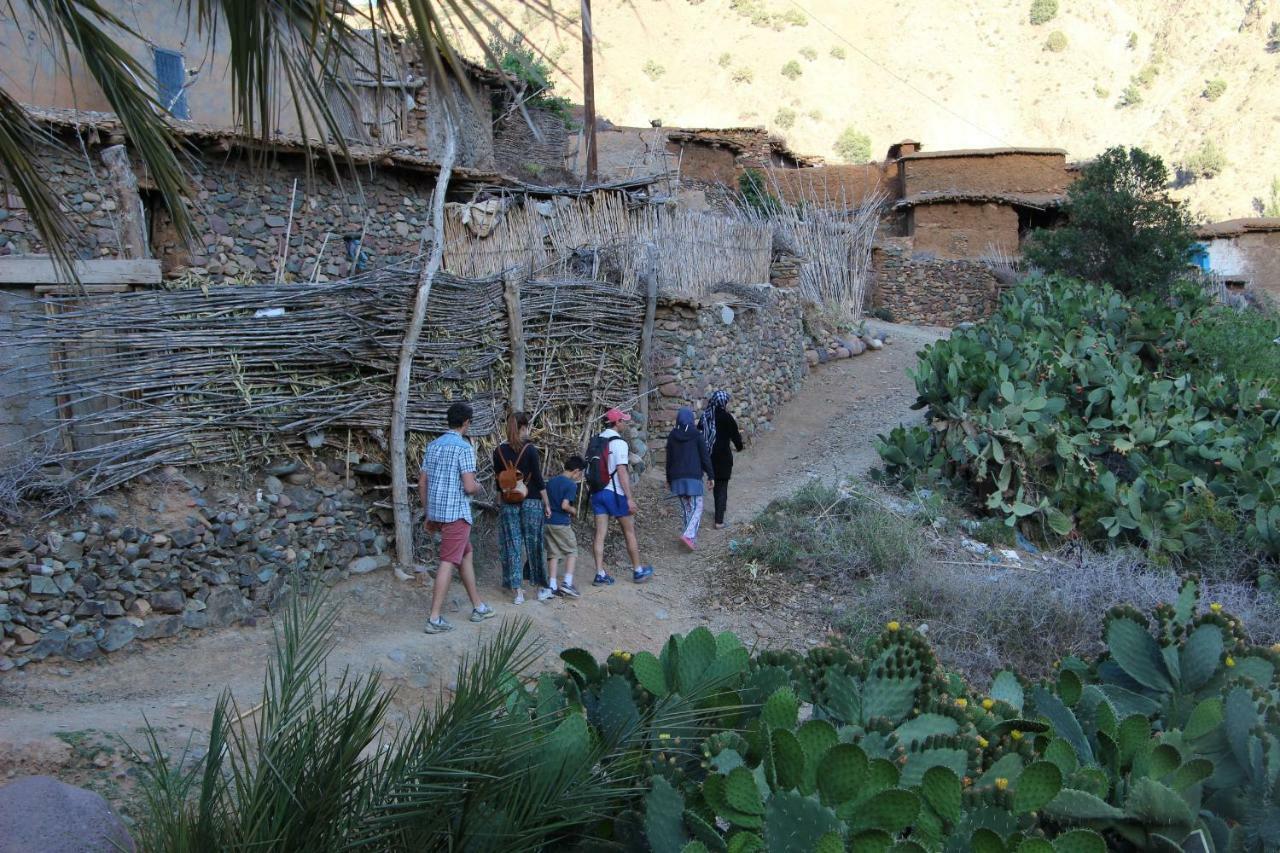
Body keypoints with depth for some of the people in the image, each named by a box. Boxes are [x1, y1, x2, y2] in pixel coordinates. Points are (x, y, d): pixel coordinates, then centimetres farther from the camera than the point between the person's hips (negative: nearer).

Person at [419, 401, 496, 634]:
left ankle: (478, 607, 27)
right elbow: (469, 487, -19)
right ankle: (434, 619, -3)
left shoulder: (433, 445, 11)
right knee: (448, 563, -4)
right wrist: (478, 486, 5)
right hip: (456, 513, -8)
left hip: (437, 512, 8)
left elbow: (422, 482, 13)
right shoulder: (464, 448, -13)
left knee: (466, 555, 19)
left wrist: (428, 514, 19)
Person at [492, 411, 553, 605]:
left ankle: (517, 591, 5)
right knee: (534, 544, 7)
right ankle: (542, 588, 18)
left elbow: (498, 480, 8)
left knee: (512, 545, 5)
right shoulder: (530, 450, -10)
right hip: (531, 502, -3)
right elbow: (538, 479, -8)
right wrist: (546, 503, 0)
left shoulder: (499, 451, 2)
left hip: (508, 503, 3)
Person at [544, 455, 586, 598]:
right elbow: (564, 505, -20)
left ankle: (552, 585, 7)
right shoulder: (571, 485, -11)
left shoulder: (551, 481, 11)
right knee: (571, 551, 6)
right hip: (562, 523, -6)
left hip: (548, 521, 6)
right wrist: (573, 510, -2)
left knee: (553, 553, 10)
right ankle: (567, 583, -5)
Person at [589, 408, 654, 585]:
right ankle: (638, 571, 19)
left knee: (600, 534, 5)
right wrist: (630, 498, -16)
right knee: (629, 532, 8)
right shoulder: (619, 443, -14)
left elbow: (590, 466, 11)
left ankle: (600, 575, 4)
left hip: (598, 492, 6)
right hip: (615, 493, -6)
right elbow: (621, 471, -18)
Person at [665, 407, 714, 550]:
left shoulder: (672, 436, 4)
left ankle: (693, 538, 15)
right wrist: (710, 475, 3)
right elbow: (705, 457, -5)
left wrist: (669, 479, 17)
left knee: (686, 508, 13)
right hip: (694, 477, -4)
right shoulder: (696, 435, -6)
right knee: (697, 508, 0)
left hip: (677, 478, 4)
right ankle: (688, 535, -18)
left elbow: (669, 459, 8)